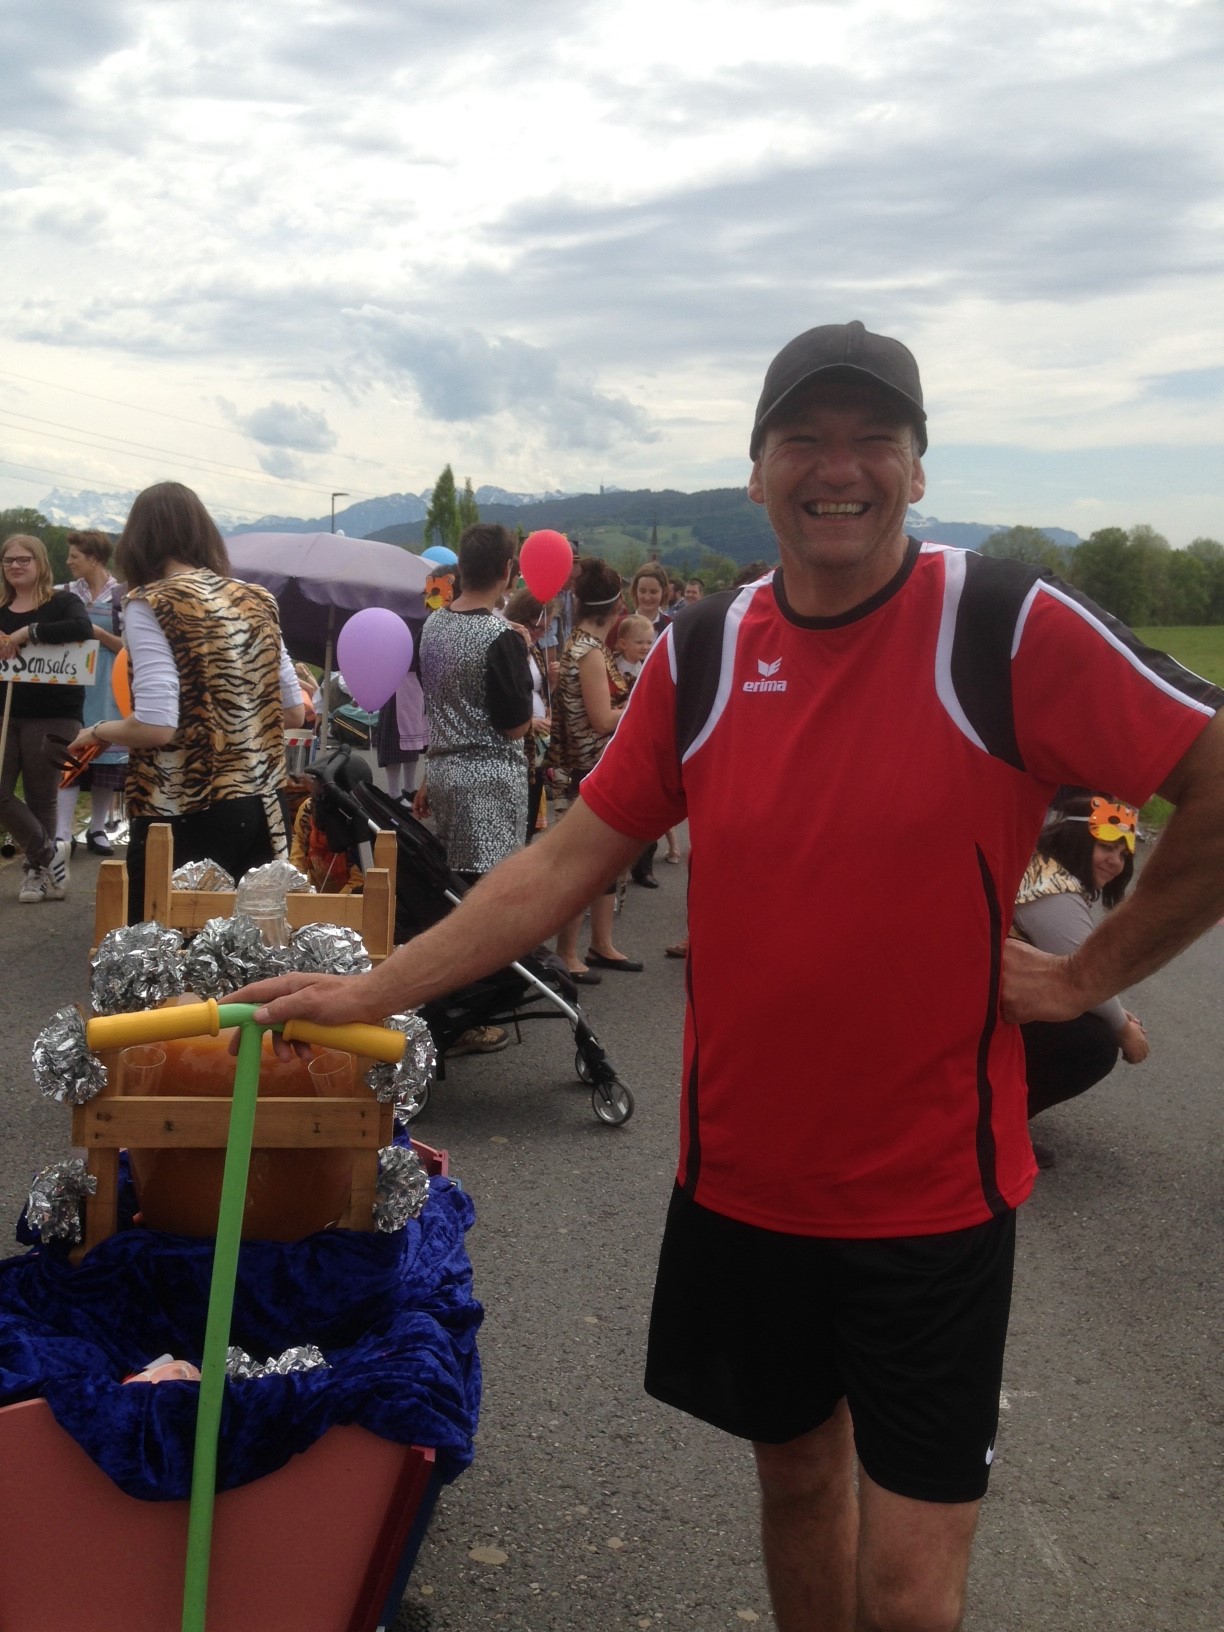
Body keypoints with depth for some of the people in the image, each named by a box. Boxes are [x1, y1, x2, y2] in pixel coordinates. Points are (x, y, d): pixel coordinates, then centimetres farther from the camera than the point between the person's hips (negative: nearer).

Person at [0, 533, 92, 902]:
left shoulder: (62, 602, -3)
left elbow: (82, 629, -24)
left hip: (53, 716, -4)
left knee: (40, 799, 3)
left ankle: (36, 868, 20)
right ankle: (49, 853, 12)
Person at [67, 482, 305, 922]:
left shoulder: (150, 604, -9)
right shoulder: (257, 601, 7)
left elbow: (156, 727, -18)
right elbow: (294, 712, 10)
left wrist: (97, 732, 1)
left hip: (183, 817, -5)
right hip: (258, 809, 6)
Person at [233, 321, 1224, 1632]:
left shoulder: (1007, 629, -14)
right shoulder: (702, 653, -1)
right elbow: (571, 857, 1)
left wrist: (1092, 973, -9)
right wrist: (375, 988, -3)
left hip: (932, 1187, -3)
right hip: (743, 1173, 4)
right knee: (795, 1471, 22)